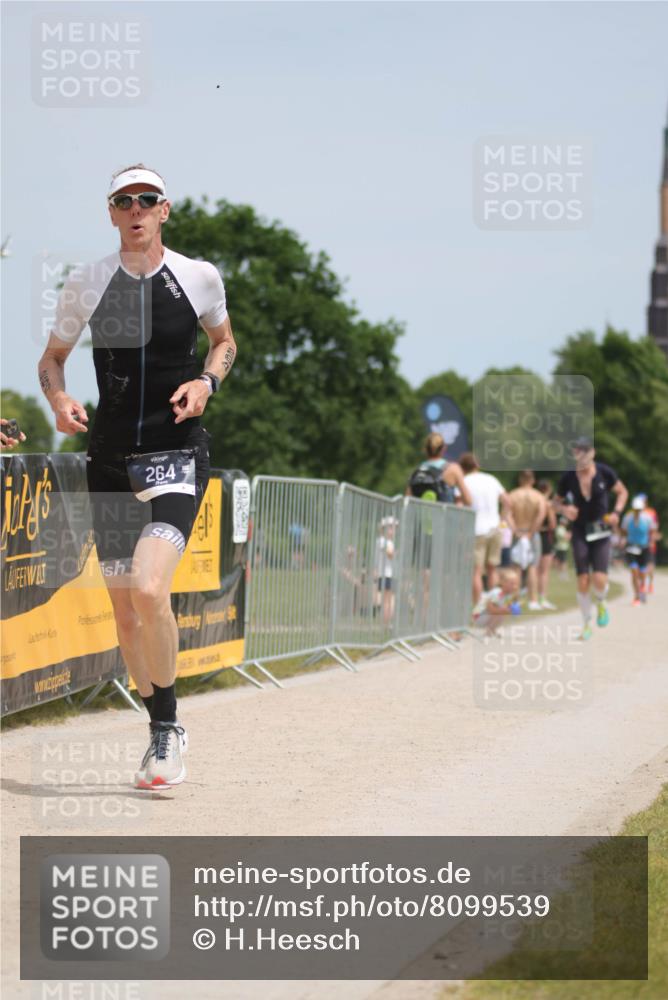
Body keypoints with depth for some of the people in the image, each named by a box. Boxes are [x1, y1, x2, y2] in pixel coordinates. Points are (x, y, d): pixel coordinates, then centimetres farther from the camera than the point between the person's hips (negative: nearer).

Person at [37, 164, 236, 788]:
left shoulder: (199, 277, 0)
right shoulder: (85, 284, 2)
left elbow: (224, 341, 17)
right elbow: (52, 357, 15)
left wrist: (206, 381, -3)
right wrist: (58, 399, -6)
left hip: (179, 455, -3)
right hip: (111, 457, 3)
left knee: (148, 590, -22)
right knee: (123, 610, 6)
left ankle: (168, 727, -4)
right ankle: (162, 731, 24)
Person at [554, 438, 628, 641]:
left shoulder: (605, 473, -8)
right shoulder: (568, 478, -6)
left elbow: (622, 492, 7)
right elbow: (556, 503, 8)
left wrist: (616, 512, -9)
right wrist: (564, 509, -15)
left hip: (601, 532, -1)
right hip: (580, 533, 1)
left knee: (599, 580, -14)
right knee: (583, 581, -6)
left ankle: (601, 604, 21)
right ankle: (587, 624, 12)